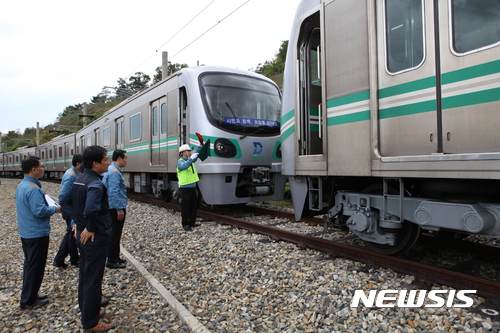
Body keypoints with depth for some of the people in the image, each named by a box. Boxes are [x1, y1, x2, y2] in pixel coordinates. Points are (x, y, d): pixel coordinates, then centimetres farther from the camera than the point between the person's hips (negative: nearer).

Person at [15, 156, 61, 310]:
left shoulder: (21, 186, 8)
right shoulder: (33, 189, -23)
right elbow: (39, 211, -27)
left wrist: (50, 207, 11)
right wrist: (55, 209, -11)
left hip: (26, 232, 10)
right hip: (37, 234, -10)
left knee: (29, 264, 19)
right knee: (35, 267, 2)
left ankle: (29, 295, 30)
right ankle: (28, 300, 12)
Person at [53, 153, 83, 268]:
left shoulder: (76, 174, 8)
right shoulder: (71, 176, -22)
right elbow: (63, 196, -26)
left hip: (74, 210, 9)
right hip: (70, 211, -9)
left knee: (70, 234, 17)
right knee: (73, 234, 7)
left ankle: (59, 260, 25)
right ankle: (74, 260, 24)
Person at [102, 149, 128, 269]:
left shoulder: (112, 170, 14)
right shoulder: (114, 172, -19)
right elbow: (114, 192, -24)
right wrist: (119, 209, -23)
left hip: (114, 207, 11)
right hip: (116, 208, -11)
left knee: (115, 233, 17)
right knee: (115, 234, -2)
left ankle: (115, 257, 28)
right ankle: (112, 261, 6)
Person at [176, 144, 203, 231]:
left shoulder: (190, 160, 14)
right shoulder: (180, 162, -10)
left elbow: (196, 155, 29)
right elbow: (184, 166, -32)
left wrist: (200, 146, 21)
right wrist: (191, 159, -35)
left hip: (193, 187, 8)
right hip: (185, 188, -8)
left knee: (194, 206, 13)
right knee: (185, 207, -2)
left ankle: (192, 222, 24)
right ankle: (185, 224, 6)